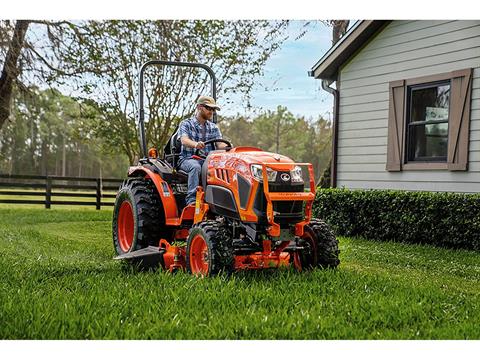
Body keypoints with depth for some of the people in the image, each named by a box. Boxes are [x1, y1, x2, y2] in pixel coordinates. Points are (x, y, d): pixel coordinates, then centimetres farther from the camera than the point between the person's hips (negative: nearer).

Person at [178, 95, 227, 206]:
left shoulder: (213, 128, 16)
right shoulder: (186, 124, 3)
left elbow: (220, 144, 2)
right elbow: (184, 140, -17)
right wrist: (195, 144, -40)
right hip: (188, 159, -3)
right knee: (195, 167, -38)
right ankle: (192, 199, -41)